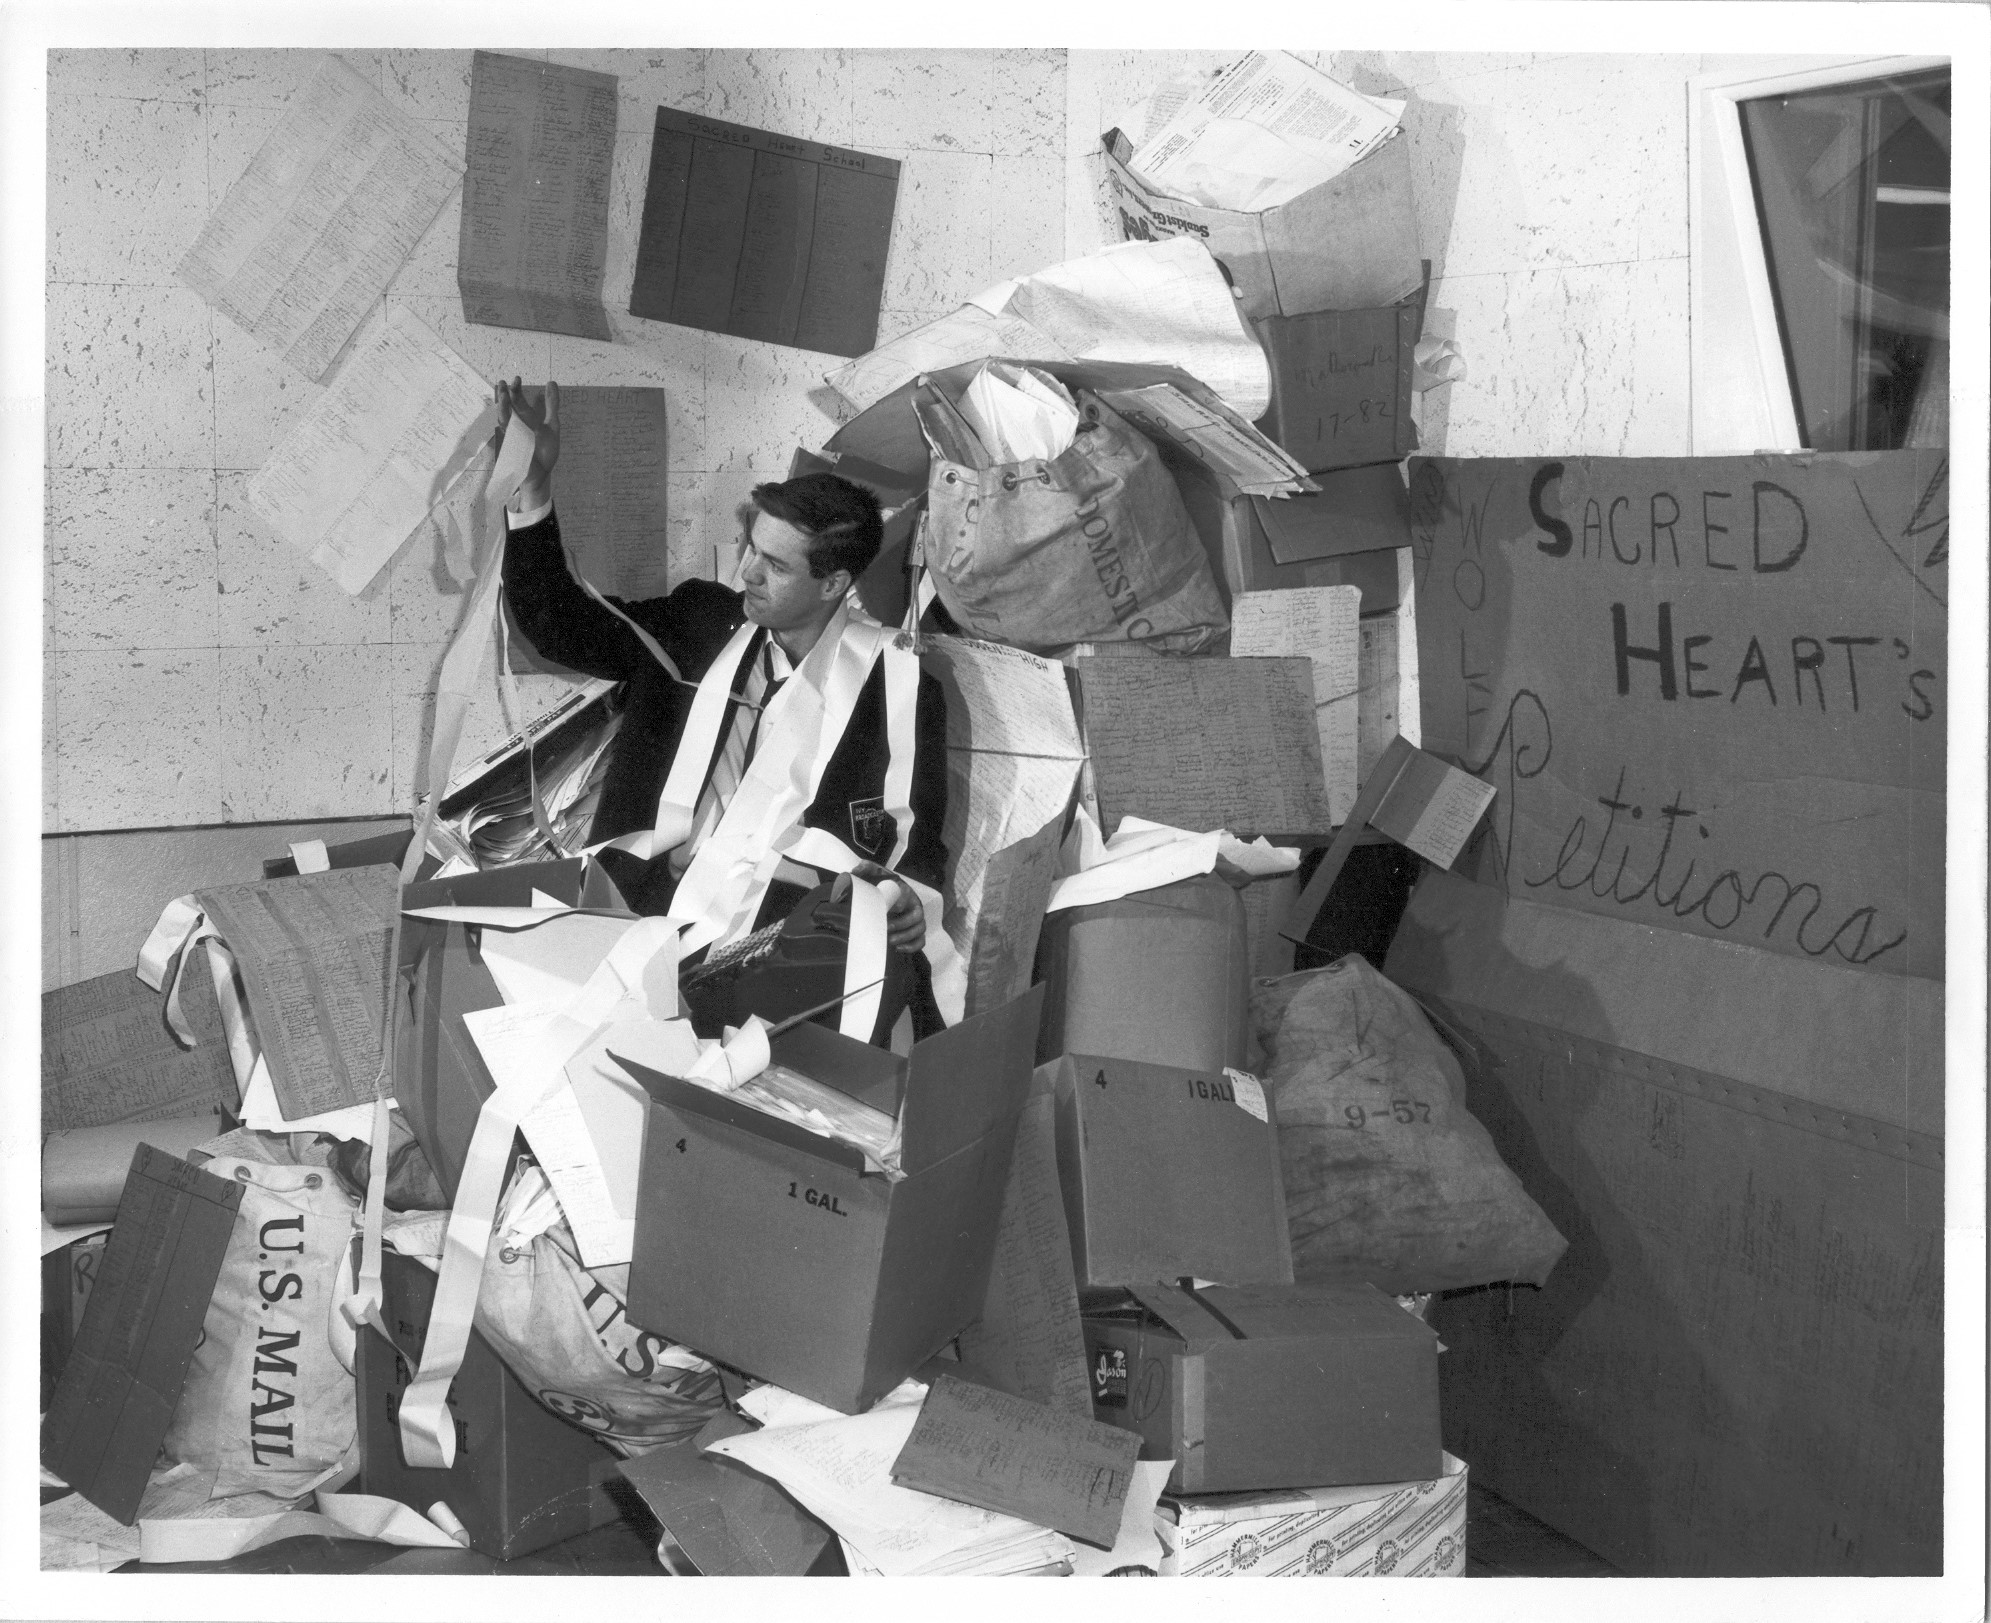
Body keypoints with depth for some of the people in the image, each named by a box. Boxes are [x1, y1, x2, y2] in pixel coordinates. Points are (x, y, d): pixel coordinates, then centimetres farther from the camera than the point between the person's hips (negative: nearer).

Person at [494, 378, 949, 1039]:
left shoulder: (895, 682, 5)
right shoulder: (700, 623, 15)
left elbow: (916, 842, 6)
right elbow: (557, 623, 17)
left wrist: (911, 903, -18)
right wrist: (534, 480, 6)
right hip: (653, 901, 3)